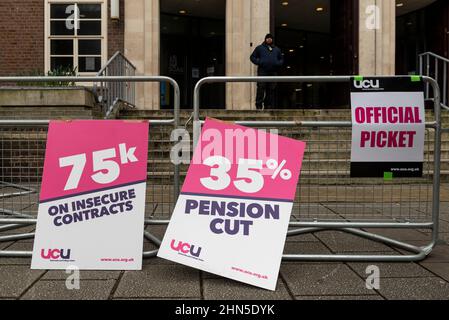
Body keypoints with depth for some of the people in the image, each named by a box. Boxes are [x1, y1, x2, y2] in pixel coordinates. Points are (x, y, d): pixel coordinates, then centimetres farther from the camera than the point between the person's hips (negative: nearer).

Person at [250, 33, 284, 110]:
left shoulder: (277, 49, 21)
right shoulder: (259, 48, 11)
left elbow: (281, 59, 26)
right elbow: (252, 57, 10)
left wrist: (278, 63, 3)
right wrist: (258, 62, -8)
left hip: (273, 72, 3)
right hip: (262, 72, -3)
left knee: (271, 90, 2)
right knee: (261, 88, -13)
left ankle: (269, 106, 6)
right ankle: (259, 105, -12)